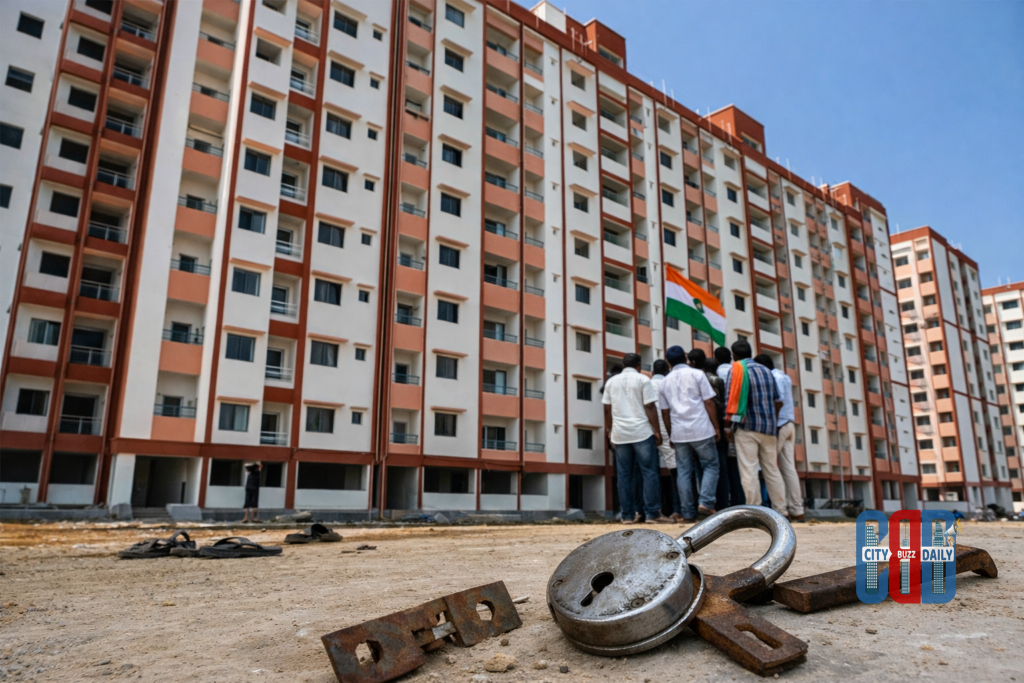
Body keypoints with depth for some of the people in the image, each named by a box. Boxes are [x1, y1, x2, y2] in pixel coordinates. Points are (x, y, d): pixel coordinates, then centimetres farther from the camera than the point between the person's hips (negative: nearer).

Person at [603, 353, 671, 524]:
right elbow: (649, 407, -6)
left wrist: (610, 431, 18)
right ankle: (653, 513, -2)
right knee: (649, 473, 1)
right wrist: (657, 430, -1)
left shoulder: (611, 382, 11)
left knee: (624, 475, 5)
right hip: (642, 432, -4)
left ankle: (628, 515, 7)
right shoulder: (643, 380, 0)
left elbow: (607, 409, 11)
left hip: (619, 434, 4)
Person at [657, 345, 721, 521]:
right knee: (710, 466, 8)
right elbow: (709, 403, -5)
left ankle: (688, 513, 6)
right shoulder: (697, 374, -1)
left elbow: (665, 412, 12)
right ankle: (705, 502, -8)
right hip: (701, 430, -3)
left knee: (683, 472, 6)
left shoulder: (665, 382, 10)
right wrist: (716, 427, 1)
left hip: (679, 433, 3)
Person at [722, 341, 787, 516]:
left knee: (749, 472, -4)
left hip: (746, 427, -5)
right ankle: (780, 511, 13)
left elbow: (729, 401, -10)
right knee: (772, 470, 11)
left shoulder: (734, 370, -4)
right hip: (768, 428, 5)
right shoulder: (766, 370, 12)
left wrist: (730, 426, -2)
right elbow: (778, 401, 13)